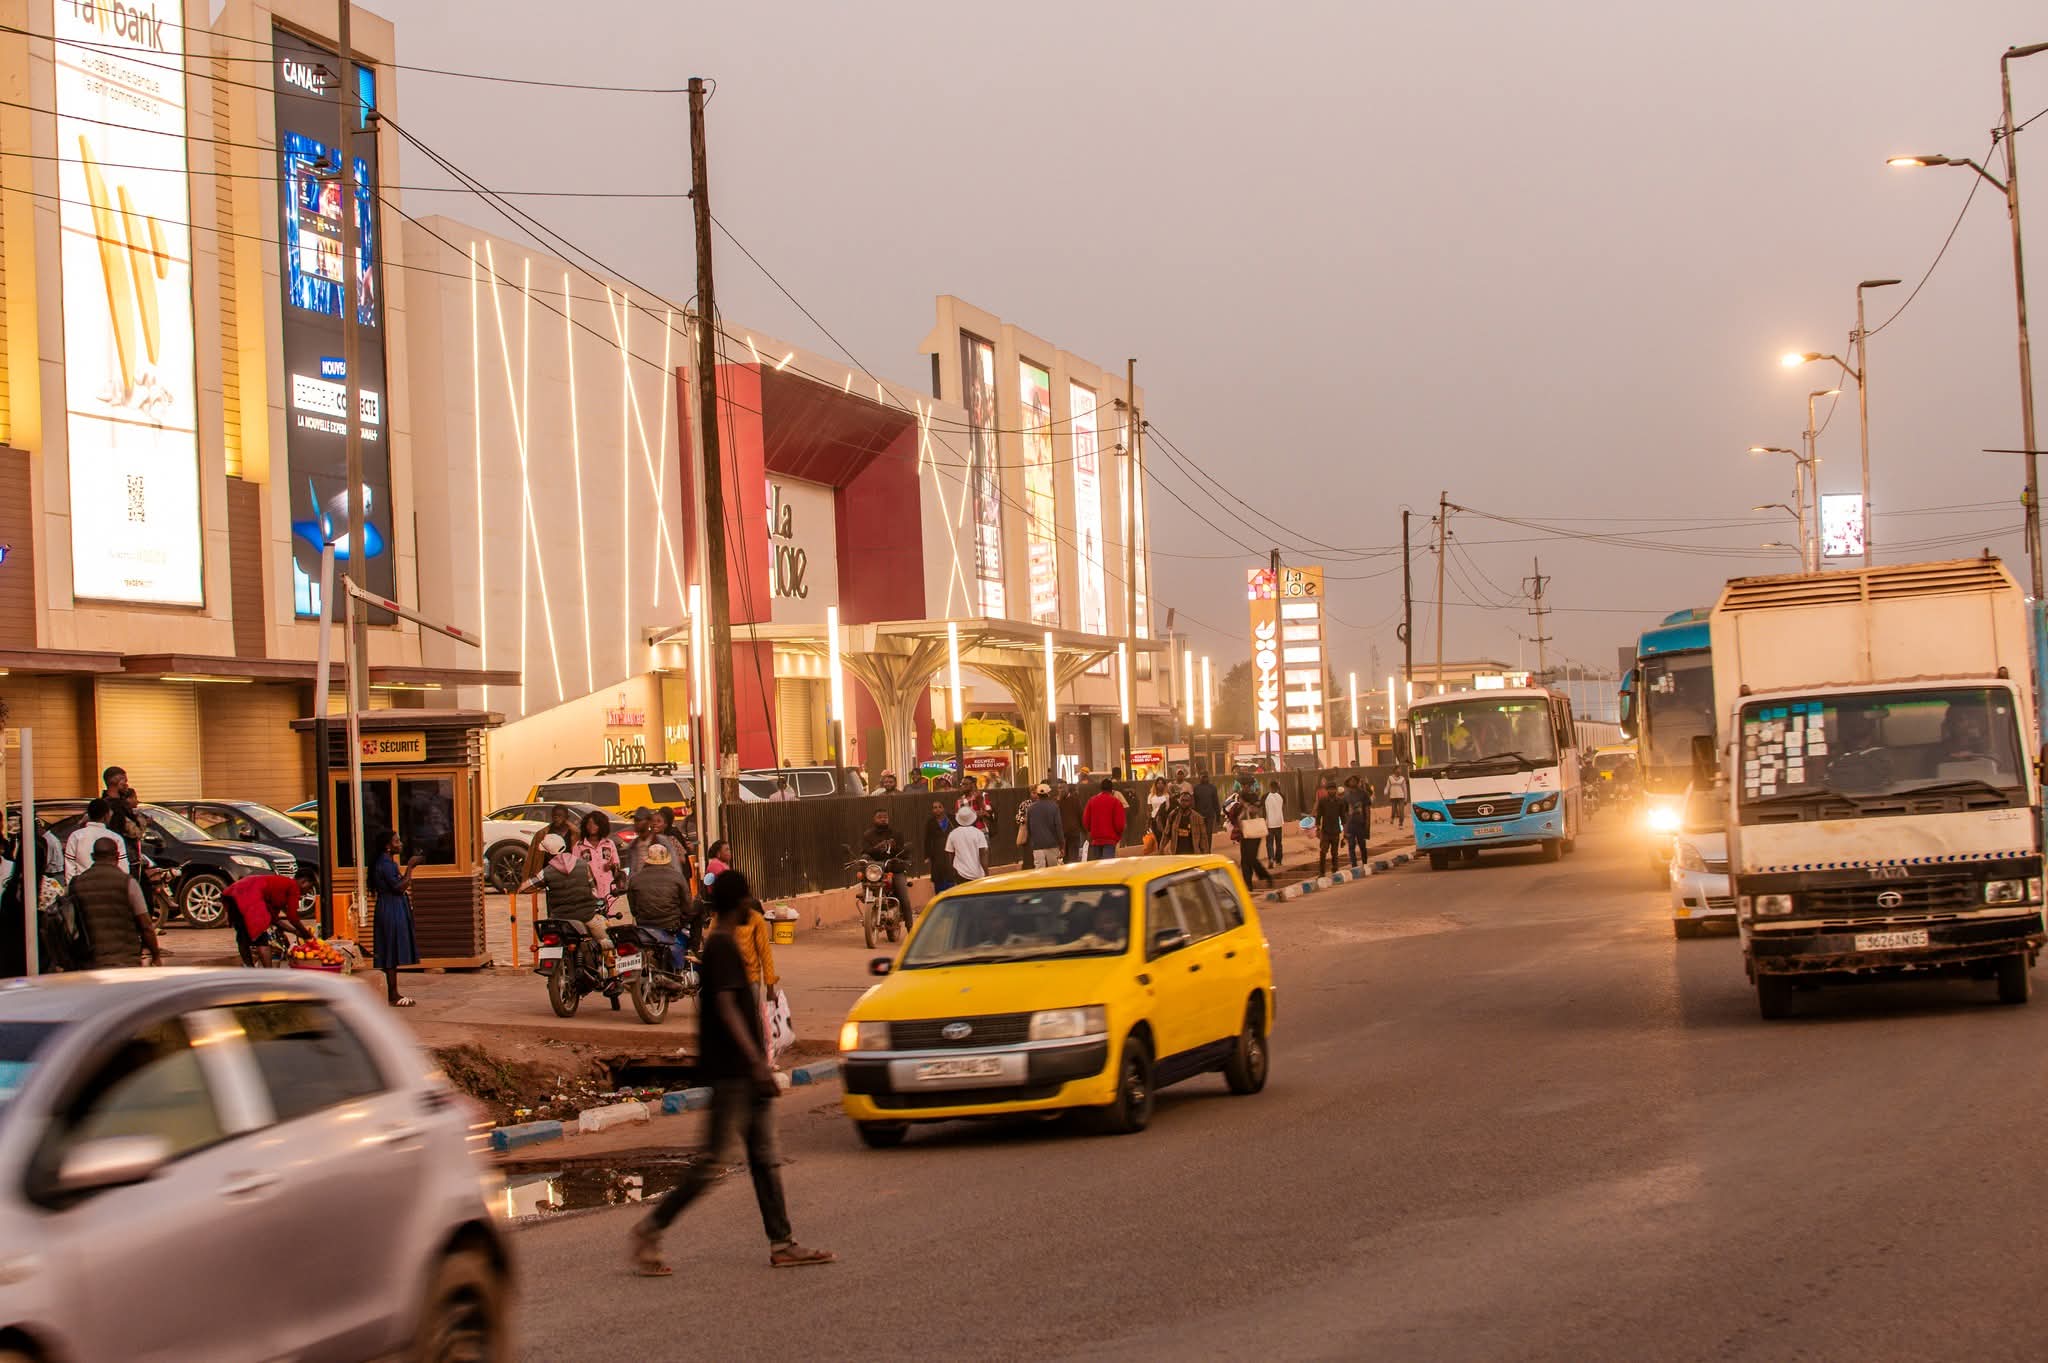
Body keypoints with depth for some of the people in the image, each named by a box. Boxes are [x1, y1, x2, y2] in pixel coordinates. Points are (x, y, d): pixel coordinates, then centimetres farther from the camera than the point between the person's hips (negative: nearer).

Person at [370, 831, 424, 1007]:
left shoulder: (389, 863, 15)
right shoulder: (385, 864, -17)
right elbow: (399, 887, -22)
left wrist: (411, 866, 15)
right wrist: (410, 867, -17)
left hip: (395, 911, 10)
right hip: (391, 911, -10)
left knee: (392, 956, 11)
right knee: (392, 954, -7)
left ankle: (393, 994, 15)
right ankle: (393, 996, -4)